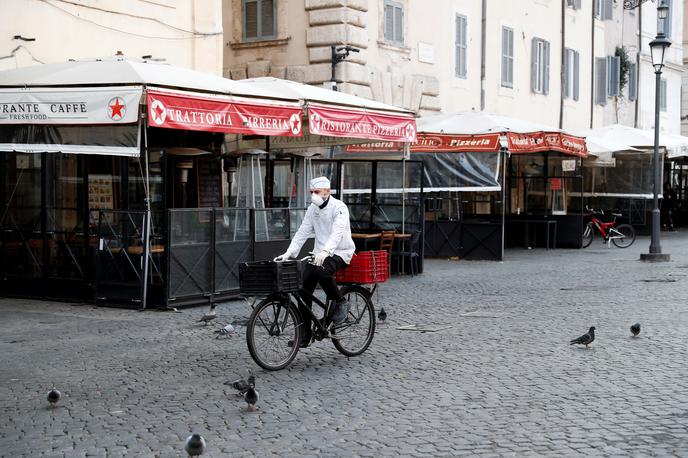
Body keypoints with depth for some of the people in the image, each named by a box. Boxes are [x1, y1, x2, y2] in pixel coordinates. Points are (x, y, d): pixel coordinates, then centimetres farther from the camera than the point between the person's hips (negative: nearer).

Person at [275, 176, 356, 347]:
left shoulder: (339, 208, -14)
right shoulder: (312, 209, 8)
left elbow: (337, 233, -29)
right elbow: (302, 232, 4)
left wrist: (325, 251, -45)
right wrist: (289, 253, -9)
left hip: (340, 253, -7)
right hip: (320, 254, 7)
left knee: (321, 270, -36)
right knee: (303, 288, -7)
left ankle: (340, 302, -11)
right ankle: (304, 334, 1)